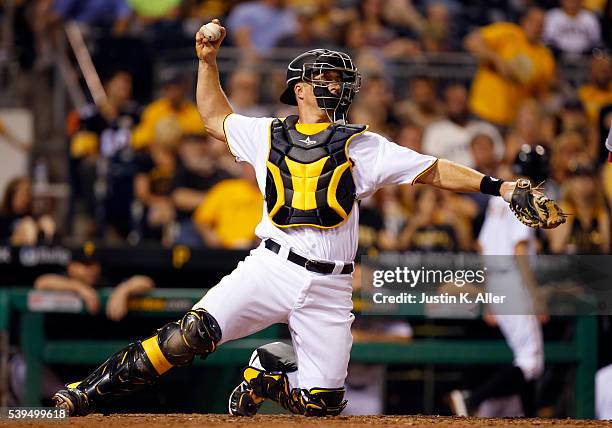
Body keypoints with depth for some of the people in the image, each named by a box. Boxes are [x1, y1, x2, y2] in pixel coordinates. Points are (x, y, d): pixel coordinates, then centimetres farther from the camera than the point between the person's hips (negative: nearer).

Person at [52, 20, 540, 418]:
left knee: (322, 401, -5)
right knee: (195, 331, -22)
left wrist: (496, 186, -2)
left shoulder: (362, 145, 8)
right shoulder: (267, 135, 13)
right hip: (270, 269, -1)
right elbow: (216, 118, 30)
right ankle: (91, 391, -16)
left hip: (329, 289, 1)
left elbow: (434, 170, 7)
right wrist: (208, 61, 20)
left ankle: (264, 381, 26)